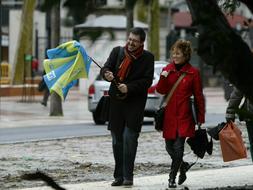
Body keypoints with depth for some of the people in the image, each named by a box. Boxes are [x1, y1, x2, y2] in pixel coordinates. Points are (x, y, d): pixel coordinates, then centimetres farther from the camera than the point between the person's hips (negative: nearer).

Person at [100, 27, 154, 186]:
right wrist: (107, 74, -22)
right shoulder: (117, 51, 7)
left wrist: (129, 88, -19)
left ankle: (128, 176, -6)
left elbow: (147, 81, -7)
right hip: (116, 101, 4)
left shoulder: (147, 58, -1)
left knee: (129, 138, -10)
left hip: (135, 103, -4)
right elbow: (106, 68, 2)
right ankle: (119, 176, 14)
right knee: (117, 140, 6)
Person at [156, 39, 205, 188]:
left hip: (184, 116, -4)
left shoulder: (193, 73, -3)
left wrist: (201, 118, 0)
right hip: (169, 115, 4)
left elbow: (199, 96, 1)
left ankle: (172, 178, 0)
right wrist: (163, 78, -15)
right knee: (169, 147, 7)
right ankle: (183, 165, 35)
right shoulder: (168, 70, 8)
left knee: (178, 146, -11)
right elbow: (161, 91, 4)